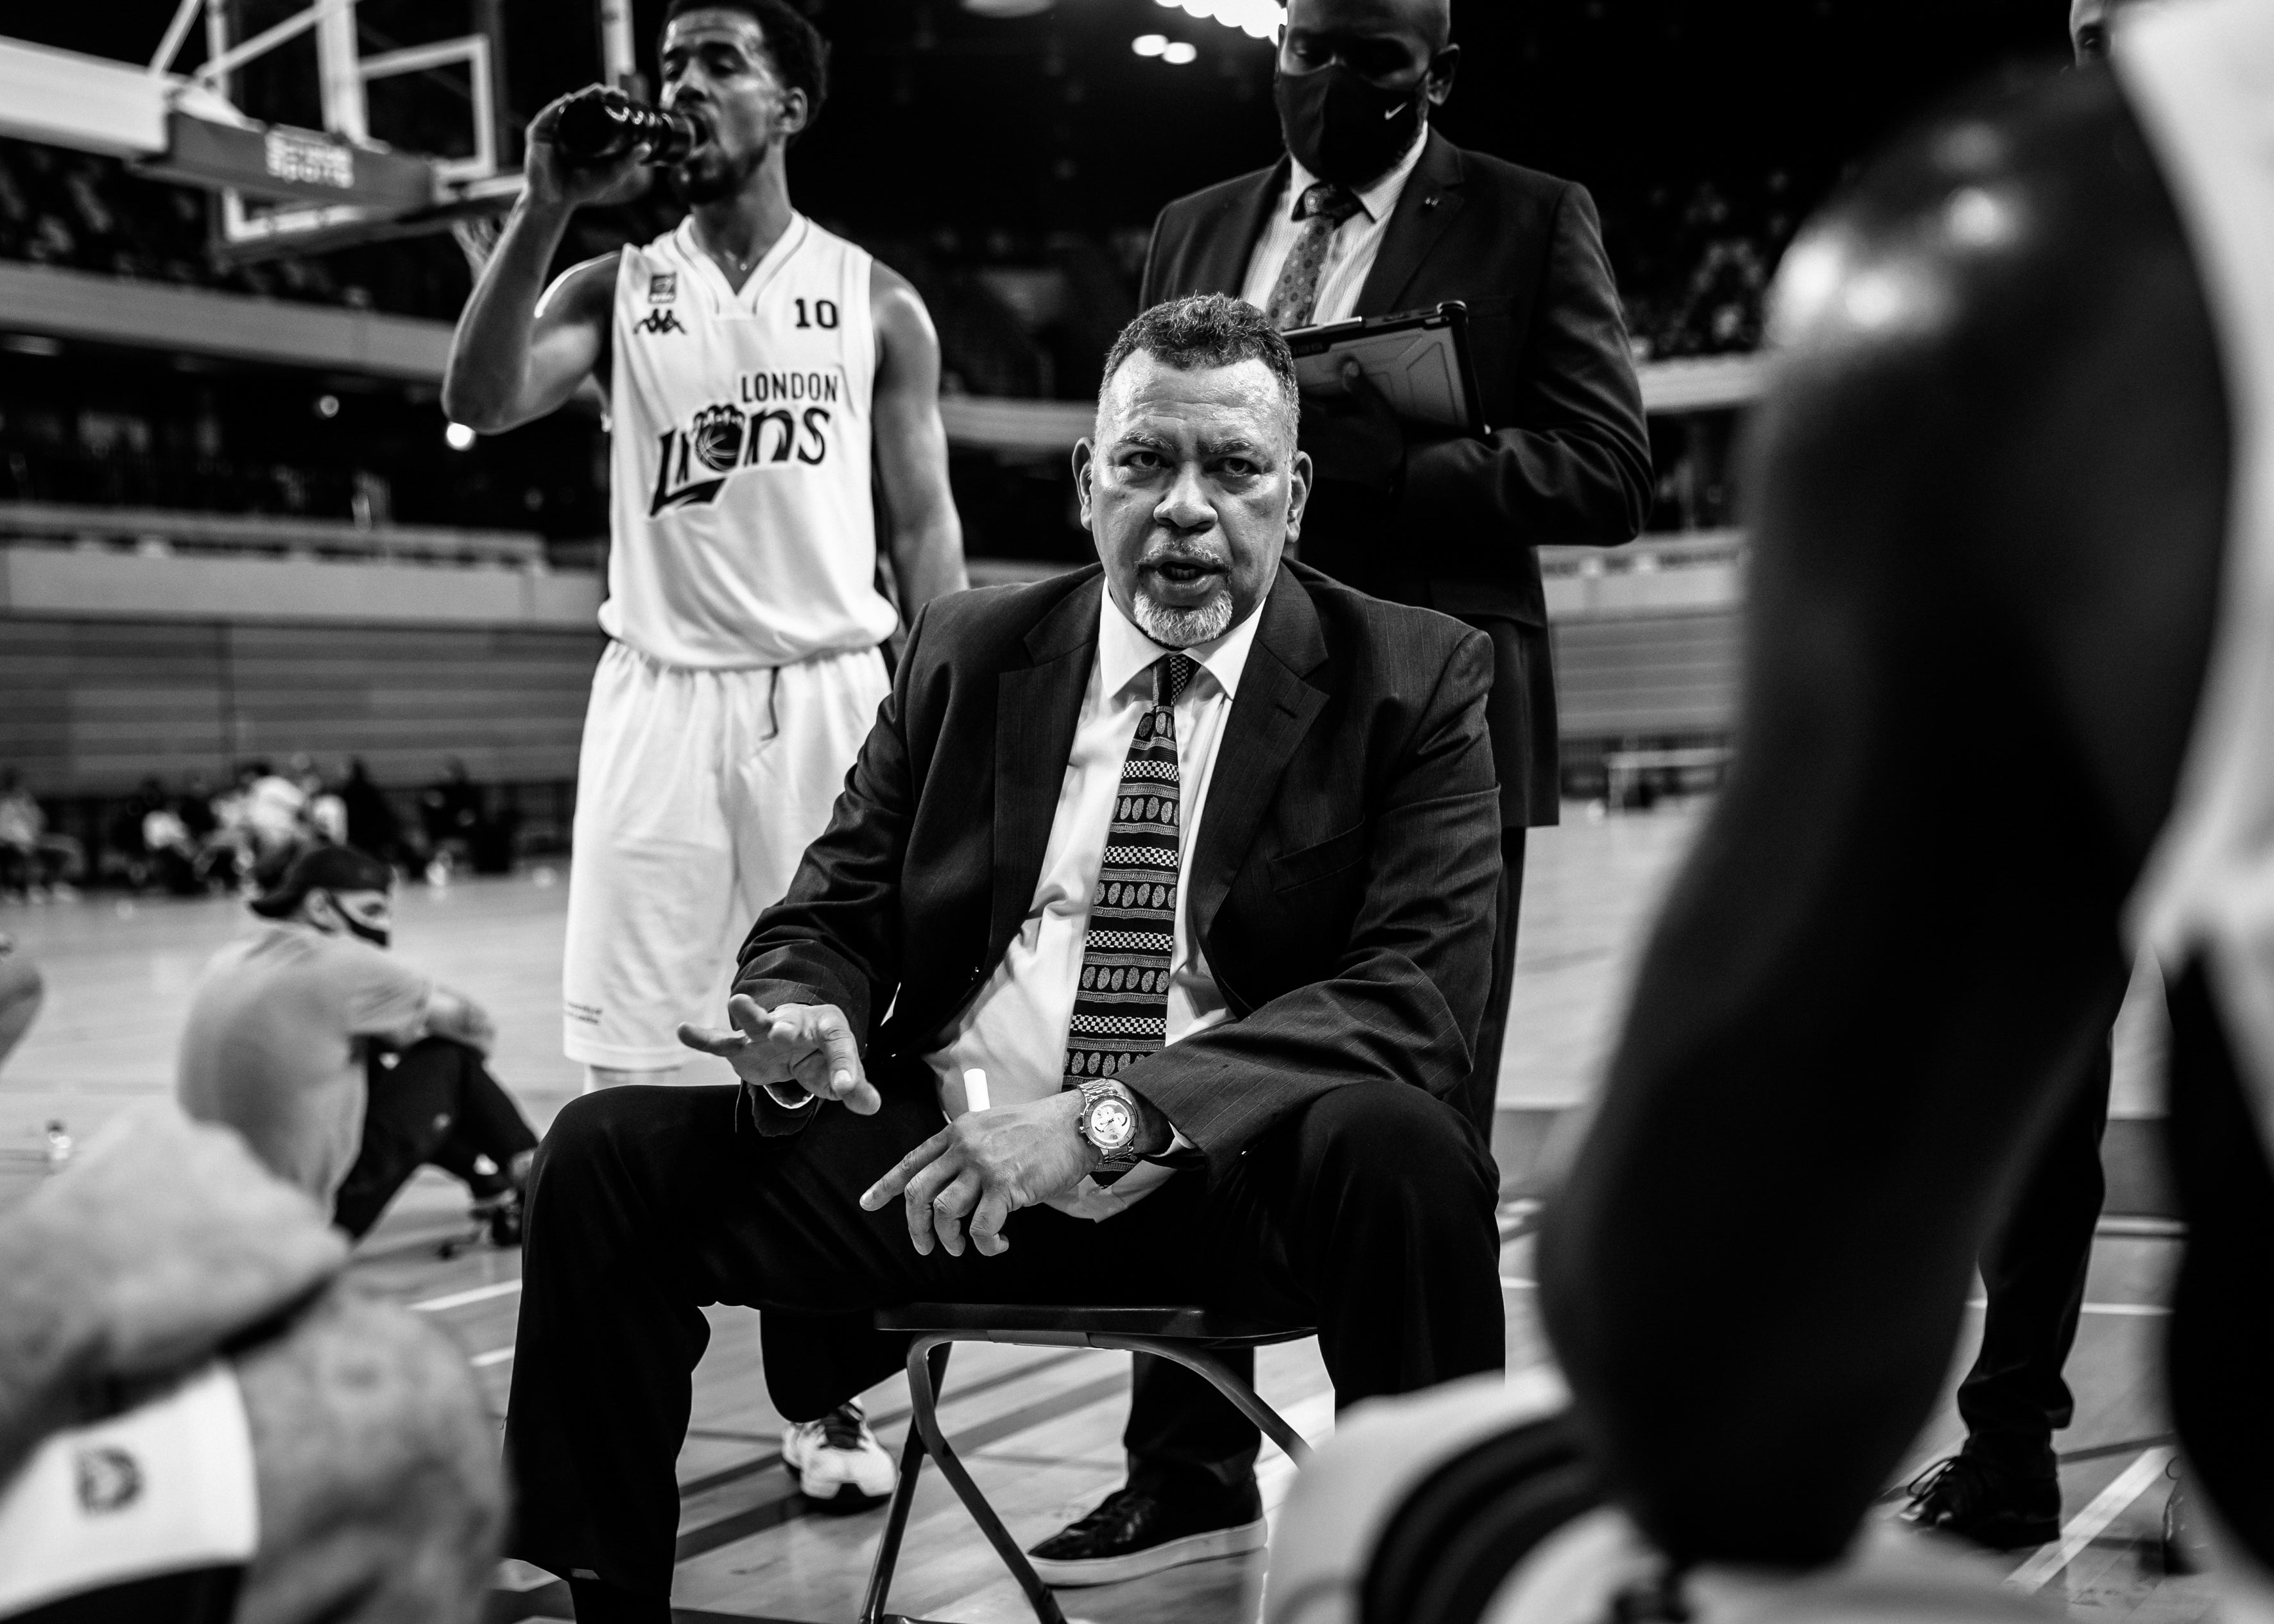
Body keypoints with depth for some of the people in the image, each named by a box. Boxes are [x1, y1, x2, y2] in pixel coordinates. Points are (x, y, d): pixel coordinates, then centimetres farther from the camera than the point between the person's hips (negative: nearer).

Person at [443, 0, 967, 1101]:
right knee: (624, 1059, 0)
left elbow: (922, 530, 6)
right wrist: (546, 209, -17)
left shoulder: (876, 302, 6)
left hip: (828, 696, -1)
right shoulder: (615, 291, 8)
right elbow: (479, 402, -10)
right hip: (659, 697, 1)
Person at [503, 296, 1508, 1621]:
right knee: (610, 1153, -12)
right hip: (947, 1160, 4)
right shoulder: (969, 654, 12)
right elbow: (833, 915, 13)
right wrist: (804, 1019, -15)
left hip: (1243, 1174, -3)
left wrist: (1118, 1114, -27)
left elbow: (1418, 992, -13)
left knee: (1405, 1154, -35)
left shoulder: (1415, 681, 0)